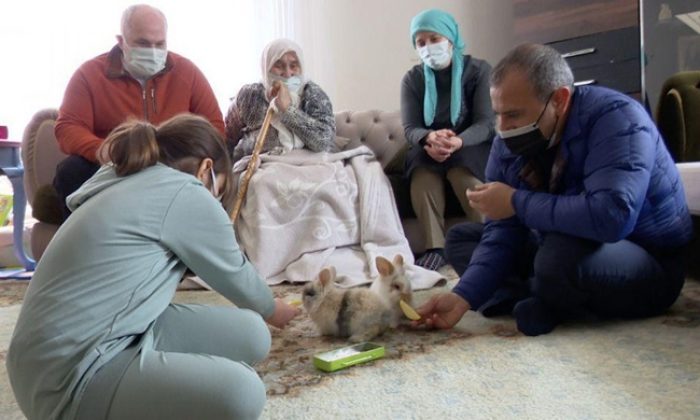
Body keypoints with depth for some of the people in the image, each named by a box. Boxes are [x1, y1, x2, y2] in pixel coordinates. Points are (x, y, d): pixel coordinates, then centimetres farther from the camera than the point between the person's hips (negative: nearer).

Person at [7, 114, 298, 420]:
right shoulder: (186, 193, -11)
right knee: (241, 392, -27)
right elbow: (235, 276, 3)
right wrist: (274, 311, 25)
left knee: (250, 334, 0)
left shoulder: (125, 183, 17)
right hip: (71, 374, -9)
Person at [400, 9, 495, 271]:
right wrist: (431, 138, -34)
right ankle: (435, 247, -36)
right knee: (422, 171, -33)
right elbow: (410, 128, -7)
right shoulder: (413, 79, 2)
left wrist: (458, 141, -38)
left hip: (471, 146, -2)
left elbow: (486, 123, -14)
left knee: (462, 171, -36)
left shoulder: (479, 70, -5)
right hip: (429, 147, 2)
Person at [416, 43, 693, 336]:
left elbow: (612, 216, -41)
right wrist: (463, 297, -24)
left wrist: (517, 202, -30)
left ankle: (539, 302, -6)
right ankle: (540, 299, -14)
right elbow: (501, 234, -10)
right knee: (460, 238, 4)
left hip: (651, 267, -6)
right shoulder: (507, 145, -7)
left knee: (563, 254, -38)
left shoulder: (616, 118, -25)